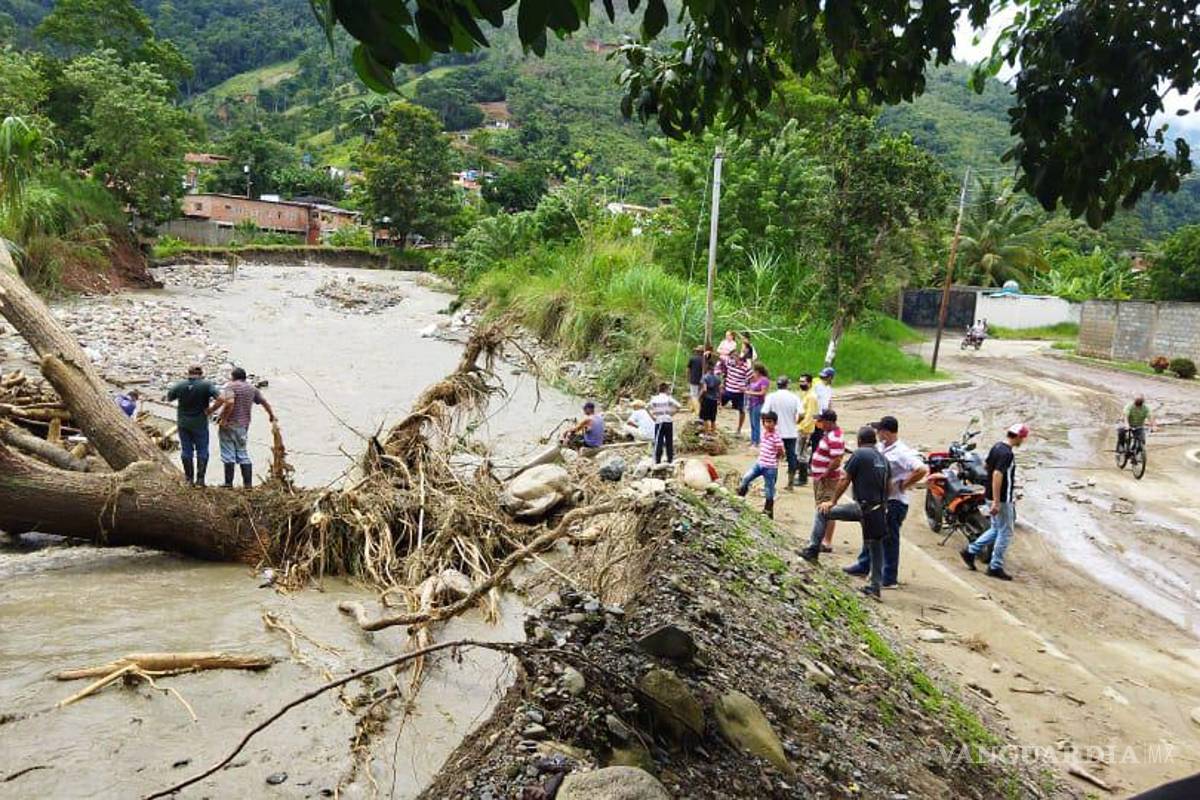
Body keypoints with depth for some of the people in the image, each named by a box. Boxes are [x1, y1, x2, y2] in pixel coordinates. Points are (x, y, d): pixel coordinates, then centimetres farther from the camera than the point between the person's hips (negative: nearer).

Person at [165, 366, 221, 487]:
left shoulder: (179, 386, -5)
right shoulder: (206, 385, -13)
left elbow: (168, 399, 10)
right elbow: (220, 399, -24)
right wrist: (210, 410, -11)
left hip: (183, 423, 2)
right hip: (200, 423, -2)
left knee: (186, 451, 12)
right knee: (202, 451, 9)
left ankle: (189, 479, 17)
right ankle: (200, 478, 7)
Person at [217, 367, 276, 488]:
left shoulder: (231, 386, -9)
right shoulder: (251, 388, 11)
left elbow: (229, 402, -26)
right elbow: (264, 402, 20)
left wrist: (224, 419, -18)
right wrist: (271, 415, 34)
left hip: (229, 425, -6)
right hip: (243, 425, 6)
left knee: (228, 454, 0)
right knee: (243, 453, 13)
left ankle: (229, 483, 3)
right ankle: (248, 483, 12)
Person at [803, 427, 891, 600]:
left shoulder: (859, 454, -6)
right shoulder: (883, 459, 14)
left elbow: (844, 480, -6)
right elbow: (888, 484, 18)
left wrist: (832, 501, 2)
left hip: (863, 508, -7)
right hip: (880, 511, 7)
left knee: (822, 511, 3)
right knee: (876, 547, 17)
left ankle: (812, 551, 3)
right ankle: (875, 587, 19)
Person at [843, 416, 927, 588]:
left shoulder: (902, 452, -21)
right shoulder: (881, 448, 6)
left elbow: (922, 470, -31)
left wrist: (903, 485, -21)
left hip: (894, 502, -9)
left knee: (889, 539, 1)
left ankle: (890, 579, 12)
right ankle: (863, 566, 36)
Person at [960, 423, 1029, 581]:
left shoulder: (997, 446, 6)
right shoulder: (1007, 454, -22)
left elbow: (985, 464, 20)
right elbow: (997, 475, -28)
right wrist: (996, 503, -28)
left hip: (993, 495, 9)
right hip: (1002, 499, -9)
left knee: (996, 530, 20)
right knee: (1005, 533, 3)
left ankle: (970, 551, 19)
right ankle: (995, 567, 10)